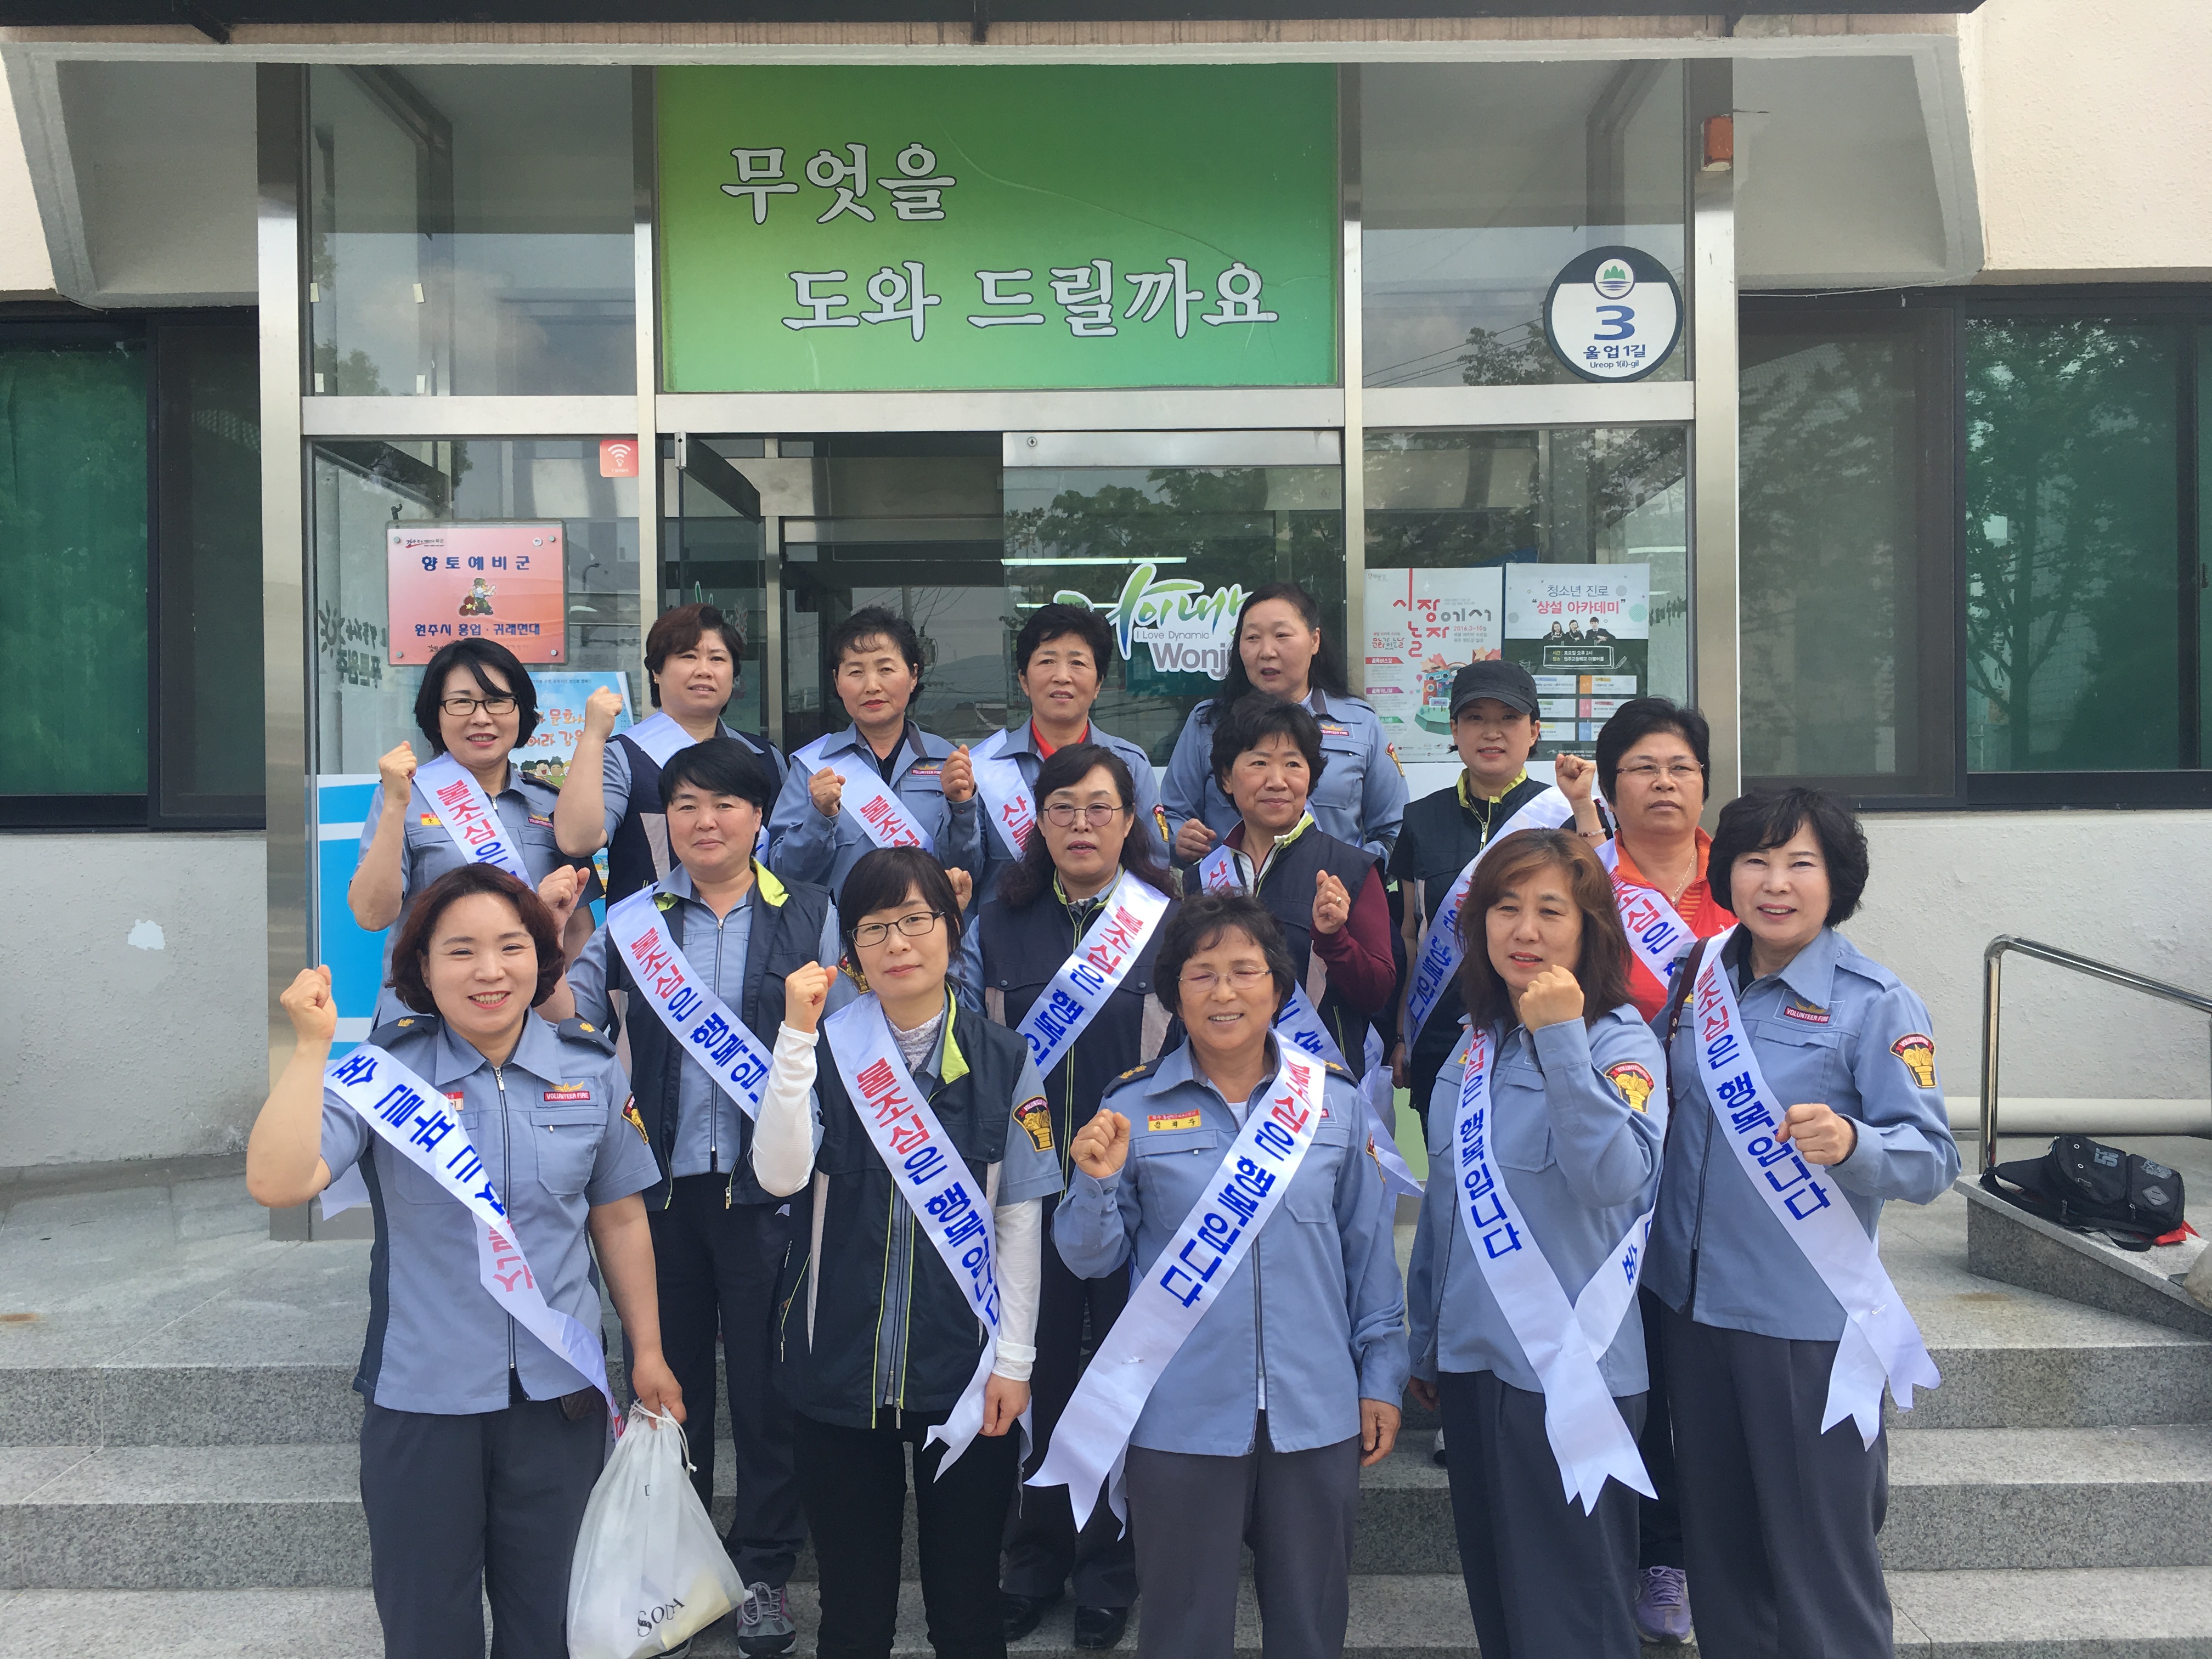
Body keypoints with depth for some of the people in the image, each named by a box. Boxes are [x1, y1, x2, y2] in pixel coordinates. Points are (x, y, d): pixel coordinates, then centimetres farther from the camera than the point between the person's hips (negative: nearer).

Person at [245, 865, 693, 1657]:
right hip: (422, 1393, -2)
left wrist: (647, 1351, 10)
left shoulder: (591, 1070, -2)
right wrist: (312, 1044, -24)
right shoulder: (382, 1072, -9)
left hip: (560, 1387, 2)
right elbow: (277, 1183, -23)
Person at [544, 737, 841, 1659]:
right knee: (667, 1372, 14)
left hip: (765, 1180, -2)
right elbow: (573, 1017, -2)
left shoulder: (809, 914, 2)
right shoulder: (634, 917, 7)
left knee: (765, 1375, 5)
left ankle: (765, 1567, 22)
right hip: (663, 1180, 2)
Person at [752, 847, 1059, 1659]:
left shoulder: (1002, 1059, 0)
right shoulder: (826, 1048, -3)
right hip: (840, 1369, 0)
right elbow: (780, 1174, -19)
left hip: (965, 1371, 0)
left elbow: (1020, 1217, 0)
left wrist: (1013, 1358, -3)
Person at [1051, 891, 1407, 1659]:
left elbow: (1369, 1247, 8)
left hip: (1318, 1415, 2)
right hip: (1182, 1419, -1)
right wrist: (1097, 1182, -19)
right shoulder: (1133, 1105, -4)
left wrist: (1381, 1378, 7)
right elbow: (1090, 1259, -1)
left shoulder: (1335, 1098, 1)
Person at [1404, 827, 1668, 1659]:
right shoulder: (1478, 1042, 8)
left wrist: (1561, 1038, -29)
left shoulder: (1620, 1041, -10)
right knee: (1493, 1590, 18)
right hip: (1473, 1360, 6)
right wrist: (1425, 1340, 19)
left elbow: (1615, 1176, -29)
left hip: (1570, 1370, -6)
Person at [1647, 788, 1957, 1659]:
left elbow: (1934, 1159, -15)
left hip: (1807, 1319, -5)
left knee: (1818, 1556, 6)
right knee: (1717, 1542, 18)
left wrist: (1851, 1143, -34)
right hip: (1692, 1303, 5)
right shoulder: (1699, 978, 5)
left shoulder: (1878, 1004, -10)